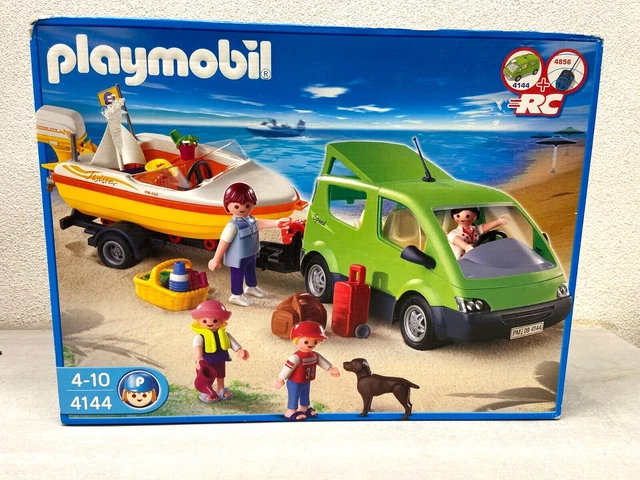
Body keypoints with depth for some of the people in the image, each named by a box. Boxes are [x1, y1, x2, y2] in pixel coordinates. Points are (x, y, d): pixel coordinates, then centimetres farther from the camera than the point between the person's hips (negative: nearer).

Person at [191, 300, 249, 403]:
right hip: (206, 361, -5)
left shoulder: (224, 334, -7)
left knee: (221, 375, 23)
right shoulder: (200, 336, -23)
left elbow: (232, 341, -2)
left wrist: (240, 350, -11)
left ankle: (221, 389, 43)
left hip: (220, 360, 5)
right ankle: (205, 392, 28)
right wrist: (199, 358, -54)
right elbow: (197, 346, -38)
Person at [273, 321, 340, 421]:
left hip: (306, 382, 8)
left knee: (305, 396, 24)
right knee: (294, 397, 3)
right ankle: (291, 412, 16)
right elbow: (288, 368, -26)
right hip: (295, 383, -8)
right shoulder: (296, 357, -29)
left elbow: (322, 361, 9)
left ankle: (304, 409, 41)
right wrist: (280, 379, -23)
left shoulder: (315, 355, -6)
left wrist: (331, 369, 12)